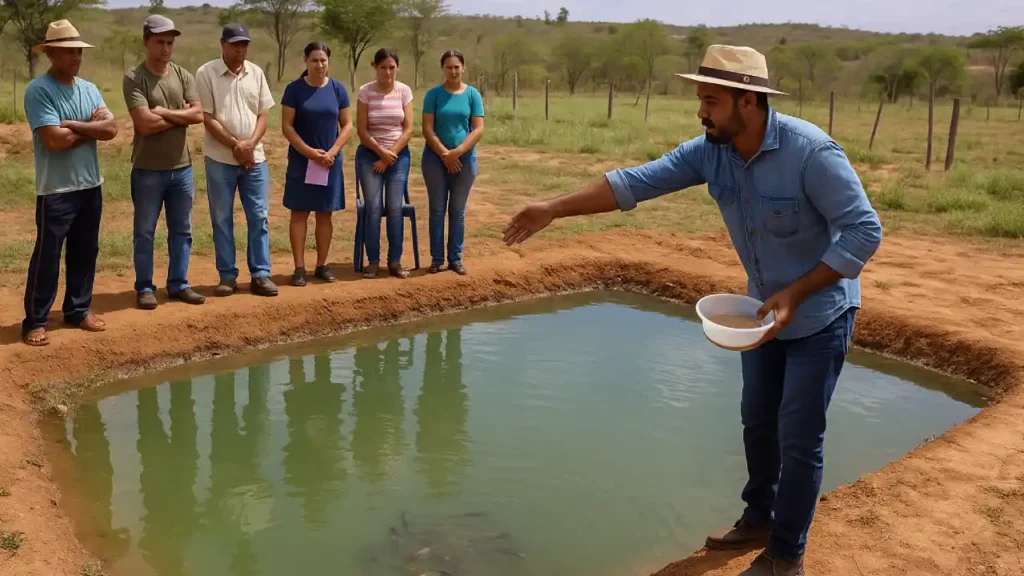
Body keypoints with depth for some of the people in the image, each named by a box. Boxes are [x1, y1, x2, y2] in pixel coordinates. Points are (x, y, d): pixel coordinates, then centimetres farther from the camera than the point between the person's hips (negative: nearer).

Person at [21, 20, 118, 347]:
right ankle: (35, 321, 10)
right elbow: (54, 140, -21)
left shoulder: (89, 89, 9)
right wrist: (91, 127, -7)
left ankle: (78, 310, 28)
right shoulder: (38, 90, -12)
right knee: (47, 257, 0)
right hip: (55, 191, -6)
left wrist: (72, 124, -16)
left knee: (85, 253, 14)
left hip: (91, 186, 6)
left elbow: (111, 129, -5)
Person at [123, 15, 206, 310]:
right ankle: (145, 287, 17)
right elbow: (145, 124, -19)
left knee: (182, 231, 11)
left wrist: (164, 112, -14)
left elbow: (198, 115, -6)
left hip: (182, 167, 5)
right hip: (148, 169, -5)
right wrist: (180, 115, -9)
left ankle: (178, 284, 22)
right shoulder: (134, 78, -9)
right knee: (144, 232, 6)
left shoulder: (183, 76, 6)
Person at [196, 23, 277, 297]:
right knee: (222, 220, 4)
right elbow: (207, 119, -8)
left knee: (259, 217, 3)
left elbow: (263, 115, 5)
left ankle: (260, 275, 9)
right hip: (220, 159, -3)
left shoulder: (256, 73, 7)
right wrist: (235, 146, -14)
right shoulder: (206, 73, -5)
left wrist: (250, 144, -10)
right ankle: (227, 276, 12)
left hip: (255, 158, 3)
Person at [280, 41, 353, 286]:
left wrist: (332, 152, -9)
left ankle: (322, 265, 16)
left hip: (330, 161, 2)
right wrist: (310, 152, -14)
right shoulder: (294, 89, -4)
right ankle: (299, 267, 4)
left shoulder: (338, 89, 3)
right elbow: (287, 126, -6)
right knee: (299, 212, -1)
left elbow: (347, 125, 3)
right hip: (301, 160, -2)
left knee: (325, 213, 7)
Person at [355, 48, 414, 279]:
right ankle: (373, 261, 3)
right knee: (374, 208, -4)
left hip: (399, 155, 1)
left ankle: (395, 261, 7)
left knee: (395, 208, -1)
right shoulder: (365, 91, -4)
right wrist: (381, 152, -12)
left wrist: (390, 156, -8)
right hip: (370, 154, -1)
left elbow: (408, 129, -3)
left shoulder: (404, 91, 0)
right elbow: (362, 131, -5)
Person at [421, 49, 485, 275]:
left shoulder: (473, 94, 1)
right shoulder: (434, 94, -1)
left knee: (458, 211, 7)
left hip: (465, 159, 1)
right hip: (436, 159, -1)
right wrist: (445, 154, -15)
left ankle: (456, 258, 15)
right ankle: (436, 258, 11)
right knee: (437, 210, 4)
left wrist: (457, 152, -15)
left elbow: (478, 130, -5)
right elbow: (427, 129, -6)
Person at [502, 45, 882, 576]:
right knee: (757, 420, 18)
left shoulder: (810, 151, -29)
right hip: (765, 310, 7)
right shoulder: (709, 151, -10)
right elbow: (635, 182, -11)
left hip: (819, 315, -6)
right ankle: (758, 519, 39)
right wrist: (554, 209, -17)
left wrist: (796, 293, -30)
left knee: (798, 437, 0)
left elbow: (864, 232, -26)